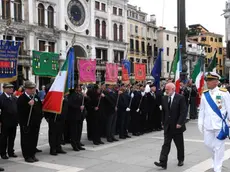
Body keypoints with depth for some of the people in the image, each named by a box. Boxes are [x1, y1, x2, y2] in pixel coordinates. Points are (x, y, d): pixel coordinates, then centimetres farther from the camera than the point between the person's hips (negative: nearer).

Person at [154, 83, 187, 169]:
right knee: (166, 144, -2)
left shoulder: (180, 98, -11)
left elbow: (183, 112, -14)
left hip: (177, 126, -3)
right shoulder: (164, 98, 4)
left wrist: (179, 123, -19)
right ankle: (163, 162, -6)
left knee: (179, 145, 12)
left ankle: (181, 160, 30)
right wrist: (163, 123, 8)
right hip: (168, 126, 3)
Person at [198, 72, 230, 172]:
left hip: (220, 124, -5)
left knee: (218, 147, 0)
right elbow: (202, 110, 9)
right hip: (208, 125, 5)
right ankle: (217, 160, 38)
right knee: (208, 143, 12)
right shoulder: (204, 94, 7)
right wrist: (200, 123, 6)